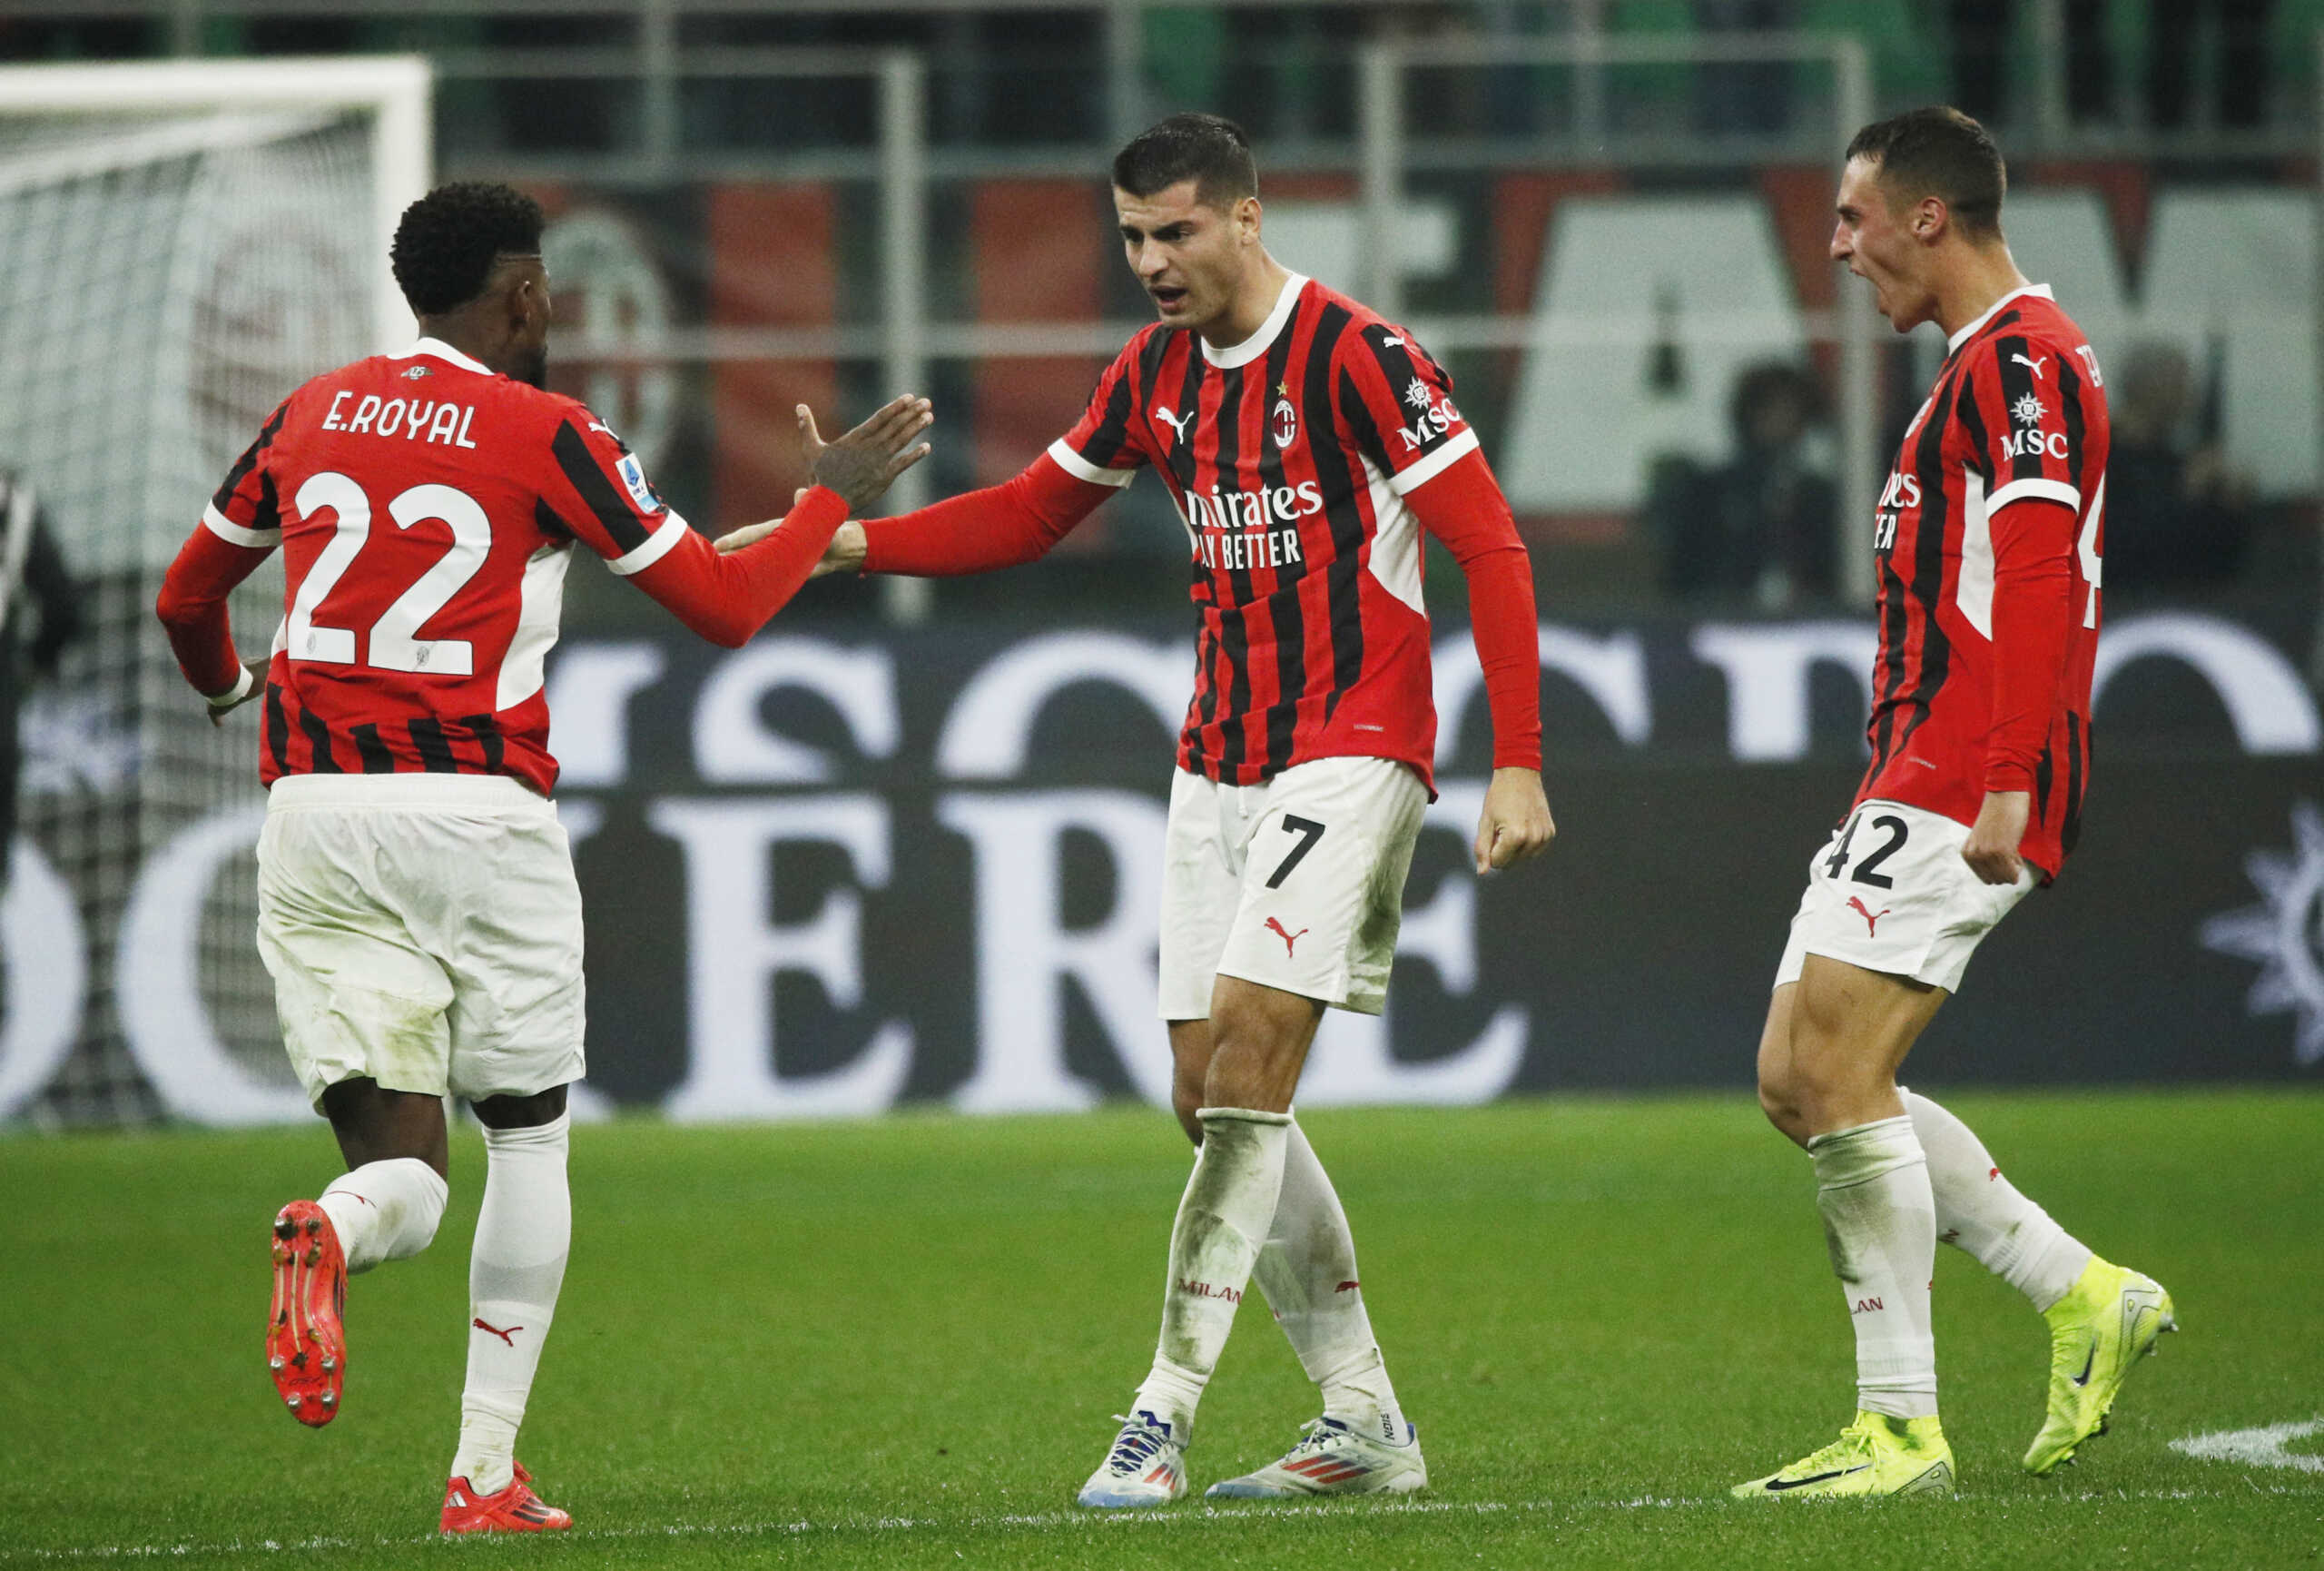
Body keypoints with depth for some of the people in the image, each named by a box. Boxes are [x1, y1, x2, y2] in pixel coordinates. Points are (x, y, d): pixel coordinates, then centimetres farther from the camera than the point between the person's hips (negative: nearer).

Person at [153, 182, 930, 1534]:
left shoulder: (313, 414, 10)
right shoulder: (548, 434, -3)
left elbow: (188, 596, 23)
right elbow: (726, 606, 0)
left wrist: (231, 686, 46)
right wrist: (830, 502, 17)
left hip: (313, 811, 3)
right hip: (477, 806, -3)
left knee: (402, 1164, 3)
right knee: (529, 1136, 14)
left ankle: (329, 1237, -35)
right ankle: (487, 1474, 8)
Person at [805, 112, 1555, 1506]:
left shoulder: (1357, 356, -13)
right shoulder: (1157, 373, 9)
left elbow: (1491, 550, -13)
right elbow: (1029, 515, 21)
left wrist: (1517, 765, -19)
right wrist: (853, 540, 6)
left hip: (1351, 752, -8)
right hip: (1219, 758, 8)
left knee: (1248, 1058, -17)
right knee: (1213, 1097, 4)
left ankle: (1163, 1420, -17)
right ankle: (1366, 1425, 13)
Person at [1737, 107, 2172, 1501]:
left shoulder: (2020, 359, -12)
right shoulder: (1987, 364, 22)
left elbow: (2039, 581, -22)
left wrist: (2006, 785, -27)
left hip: (1960, 793, -11)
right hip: (1915, 784, 11)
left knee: (1836, 1070, -14)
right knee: (1800, 1080, 8)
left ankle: (1902, 1430, -12)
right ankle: (2086, 1296, 12)